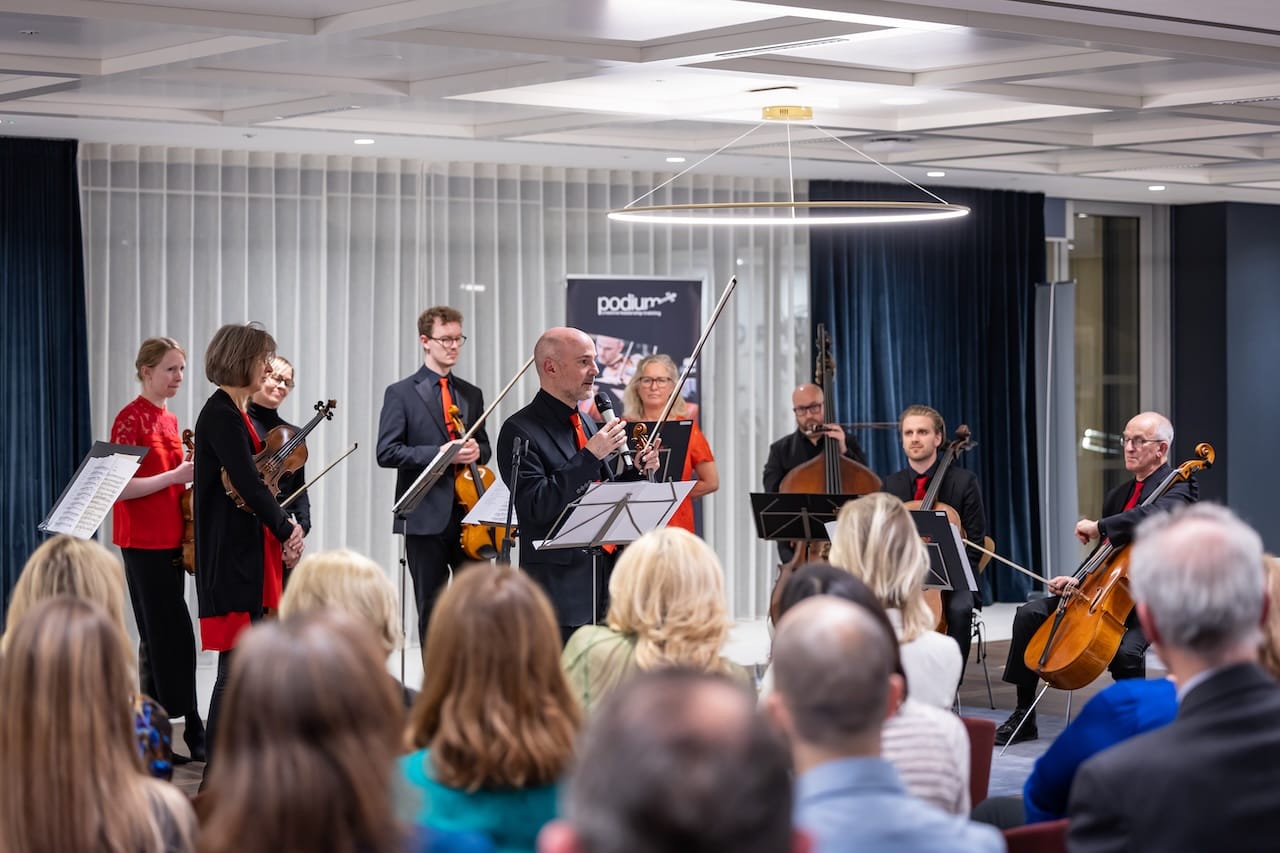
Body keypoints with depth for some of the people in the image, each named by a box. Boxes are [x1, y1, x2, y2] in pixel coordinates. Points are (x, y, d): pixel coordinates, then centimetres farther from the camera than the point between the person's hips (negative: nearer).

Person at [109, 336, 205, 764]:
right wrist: (174, 476, -23)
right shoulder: (131, 418, -11)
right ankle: (192, 731, -7)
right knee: (174, 635, -10)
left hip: (171, 539, 9)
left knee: (159, 637, 10)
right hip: (144, 541, -9)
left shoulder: (170, 420, 14)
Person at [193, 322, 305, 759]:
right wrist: (285, 530, -8)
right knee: (236, 666, -8)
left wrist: (285, 525, 0)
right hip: (232, 556, -10)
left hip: (250, 551, 10)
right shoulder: (220, 415, -14)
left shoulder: (236, 414, 15)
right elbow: (248, 484, -19)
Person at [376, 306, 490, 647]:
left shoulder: (472, 395, 14)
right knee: (432, 609, 3)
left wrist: (476, 451, -3)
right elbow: (387, 452, -8)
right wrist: (440, 453, -18)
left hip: (469, 514, 4)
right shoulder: (401, 393, -1)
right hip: (426, 516, -4)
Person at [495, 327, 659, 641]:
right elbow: (537, 507, -20)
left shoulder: (586, 423, 17)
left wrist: (636, 470, 6)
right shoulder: (520, 431, -10)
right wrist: (590, 455, -21)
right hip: (560, 589, -8)